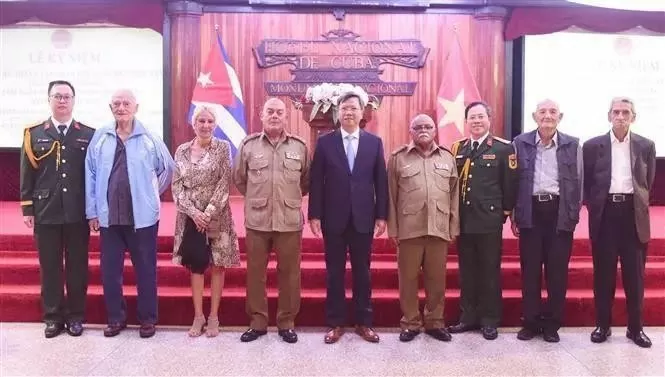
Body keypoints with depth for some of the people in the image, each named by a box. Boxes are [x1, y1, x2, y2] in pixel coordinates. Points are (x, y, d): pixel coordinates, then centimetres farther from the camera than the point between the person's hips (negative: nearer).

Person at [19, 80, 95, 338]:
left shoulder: (89, 135, 3)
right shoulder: (34, 133, 7)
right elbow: (27, 174, 6)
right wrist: (27, 209, 1)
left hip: (78, 213, -1)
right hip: (46, 212, 1)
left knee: (77, 266, 7)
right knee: (49, 267, 8)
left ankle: (75, 315, 19)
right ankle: (53, 316, 20)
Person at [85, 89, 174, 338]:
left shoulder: (149, 138, -2)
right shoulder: (100, 137, 2)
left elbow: (168, 168, 9)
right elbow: (91, 175, 5)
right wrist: (92, 211, 3)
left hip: (142, 216, -2)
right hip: (109, 216, 2)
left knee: (145, 270, 7)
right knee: (110, 270, 10)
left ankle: (148, 318, 21)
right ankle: (115, 318, 25)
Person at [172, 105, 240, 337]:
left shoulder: (223, 148, -2)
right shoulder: (181, 151, 6)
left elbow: (225, 183, -8)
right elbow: (176, 185, 1)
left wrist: (209, 212, -16)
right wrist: (193, 211, -12)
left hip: (216, 217, -2)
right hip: (190, 217, 2)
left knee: (217, 265, 4)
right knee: (195, 266, 8)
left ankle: (213, 317, 16)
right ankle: (198, 316, 19)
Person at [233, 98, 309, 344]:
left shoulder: (299, 146, 3)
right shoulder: (248, 145, 3)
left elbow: (307, 181, 13)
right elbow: (239, 179, 12)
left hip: (290, 221, 0)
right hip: (257, 220, 1)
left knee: (289, 273, 6)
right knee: (255, 273, 8)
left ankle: (287, 323, 20)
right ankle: (257, 322, 22)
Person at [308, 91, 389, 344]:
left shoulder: (375, 142, 5)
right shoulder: (325, 142, 2)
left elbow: (381, 181, 4)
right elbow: (316, 181, 0)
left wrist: (382, 215, 0)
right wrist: (314, 215, -5)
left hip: (363, 217, 1)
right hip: (334, 218, -1)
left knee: (362, 271, 9)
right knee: (335, 272, 7)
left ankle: (364, 322, 21)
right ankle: (335, 323, 18)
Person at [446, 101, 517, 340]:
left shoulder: (503, 148, -2)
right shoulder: (457, 148, 10)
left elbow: (510, 183, -2)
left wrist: (505, 211, -2)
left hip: (489, 220, -4)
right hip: (463, 220, 4)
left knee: (490, 271, 5)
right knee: (466, 271, 11)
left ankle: (490, 320, 15)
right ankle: (469, 316, 22)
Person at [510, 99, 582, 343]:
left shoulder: (573, 145, 5)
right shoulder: (520, 143, 5)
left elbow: (578, 183, 6)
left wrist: (573, 215, 0)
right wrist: (514, 215, 2)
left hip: (560, 213, 0)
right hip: (531, 211, 0)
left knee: (557, 272, 5)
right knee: (529, 270, 5)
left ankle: (552, 323, 17)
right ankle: (530, 322, 17)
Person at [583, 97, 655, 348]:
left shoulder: (646, 146, 6)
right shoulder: (593, 146, 3)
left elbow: (648, 183, 12)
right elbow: (586, 182, 7)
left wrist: (637, 204, 8)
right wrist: (594, 207, 3)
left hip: (633, 213, 1)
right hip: (605, 212, -1)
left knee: (634, 274, 6)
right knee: (603, 273, 5)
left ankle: (636, 327, 18)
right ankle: (602, 325, 16)